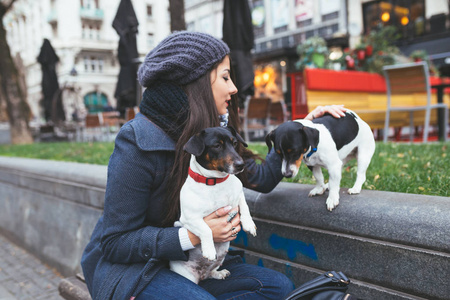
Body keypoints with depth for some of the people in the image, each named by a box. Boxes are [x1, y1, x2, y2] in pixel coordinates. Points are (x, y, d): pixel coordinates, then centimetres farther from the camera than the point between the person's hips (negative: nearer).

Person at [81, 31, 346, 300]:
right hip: (127, 267, -7)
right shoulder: (138, 143, -22)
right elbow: (115, 243, -20)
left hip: (187, 262, 7)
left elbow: (263, 178, 9)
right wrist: (195, 235, -28)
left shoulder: (212, 134, 1)